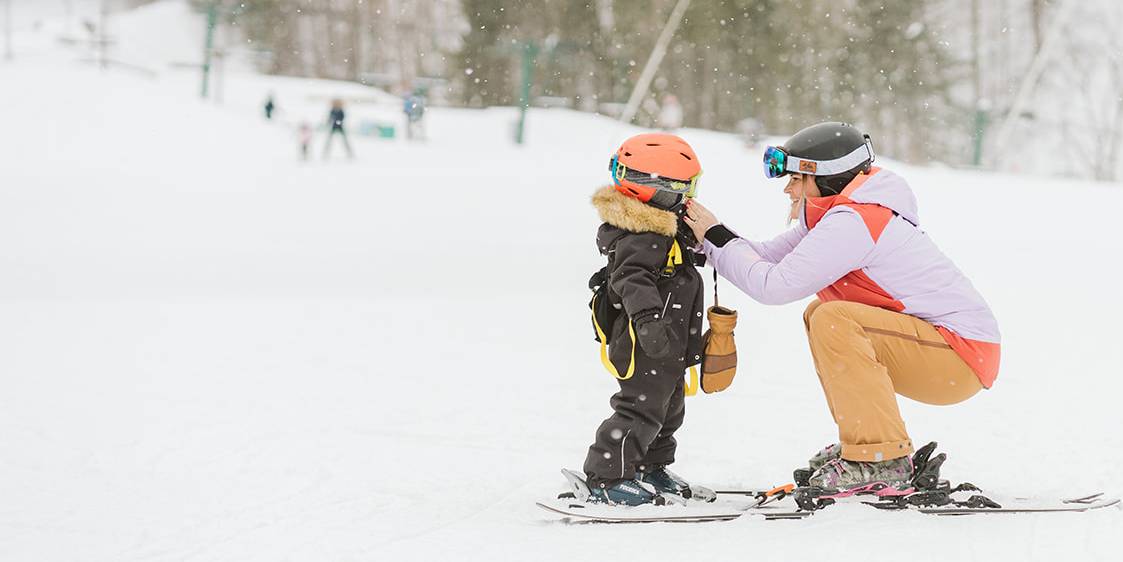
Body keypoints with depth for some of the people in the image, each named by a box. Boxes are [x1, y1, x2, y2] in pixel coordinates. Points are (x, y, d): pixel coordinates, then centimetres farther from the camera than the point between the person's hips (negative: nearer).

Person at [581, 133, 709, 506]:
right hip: (644, 346, -11)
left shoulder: (662, 229, 12)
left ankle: (651, 470, 33)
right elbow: (634, 282, -36)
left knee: (668, 408, 20)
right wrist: (650, 320, -47)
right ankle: (606, 478, -4)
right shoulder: (640, 238, -23)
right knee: (641, 408, -9)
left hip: (666, 345, 11)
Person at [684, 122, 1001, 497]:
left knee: (832, 321, -24)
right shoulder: (843, 212, 10)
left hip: (963, 358, -10)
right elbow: (769, 257, 8)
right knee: (819, 314, 16)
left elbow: (774, 285, -23)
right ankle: (867, 444, 15)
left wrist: (717, 237, -12)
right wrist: (708, 238, 0)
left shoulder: (852, 223, -19)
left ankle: (881, 464, -20)